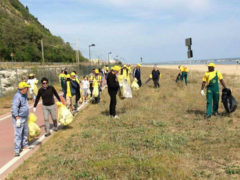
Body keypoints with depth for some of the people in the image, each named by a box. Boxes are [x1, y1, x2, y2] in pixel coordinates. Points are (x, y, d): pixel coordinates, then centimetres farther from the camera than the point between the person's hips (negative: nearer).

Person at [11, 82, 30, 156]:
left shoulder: (25, 95, 7)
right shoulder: (17, 96, -22)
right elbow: (14, 108, -27)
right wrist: (17, 118, -28)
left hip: (24, 117, 9)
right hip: (18, 118, -9)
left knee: (25, 132, 20)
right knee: (18, 134, -8)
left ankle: (25, 145, 36)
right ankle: (17, 150, -4)